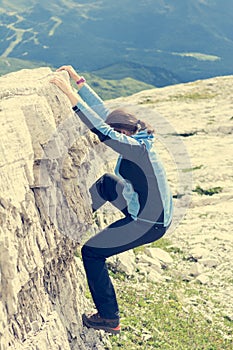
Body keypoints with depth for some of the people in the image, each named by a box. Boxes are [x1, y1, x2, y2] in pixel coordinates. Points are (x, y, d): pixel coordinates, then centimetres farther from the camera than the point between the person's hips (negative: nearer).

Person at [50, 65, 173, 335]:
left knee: (91, 252, -3)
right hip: (151, 209, 9)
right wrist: (78, 80, 0)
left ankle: (109, 320, 5)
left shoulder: (136, 148, -26)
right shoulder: (138, 137, 0)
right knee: (105, 183, 19)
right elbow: (102, 111, 3)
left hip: (150, 224, -9)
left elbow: (100, 130, -37)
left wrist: (72, 95, -37)